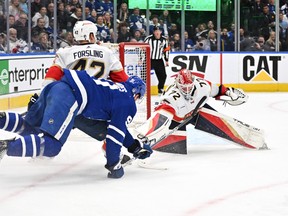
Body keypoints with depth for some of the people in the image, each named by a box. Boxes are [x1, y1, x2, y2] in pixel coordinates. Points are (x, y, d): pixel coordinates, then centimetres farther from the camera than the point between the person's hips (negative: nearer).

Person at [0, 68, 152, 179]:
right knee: (51, 145, -17)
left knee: (30, 126, 24)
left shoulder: (117, 89, 34)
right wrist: (113, 164, 6)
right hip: (68, 97, -9)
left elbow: (119, 126, 44)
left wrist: (136, 146, 49)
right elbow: (116, 133, 0)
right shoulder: (128, 104, 9)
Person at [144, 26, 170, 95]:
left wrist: (166, 60, 11)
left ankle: (160, 88, 18)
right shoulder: (148, 38, -12)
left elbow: (166, 50, 12)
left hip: (159, 60, 3)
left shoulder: (164, 40, 1)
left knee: (162, 75, 2)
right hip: (149, 60, -3)